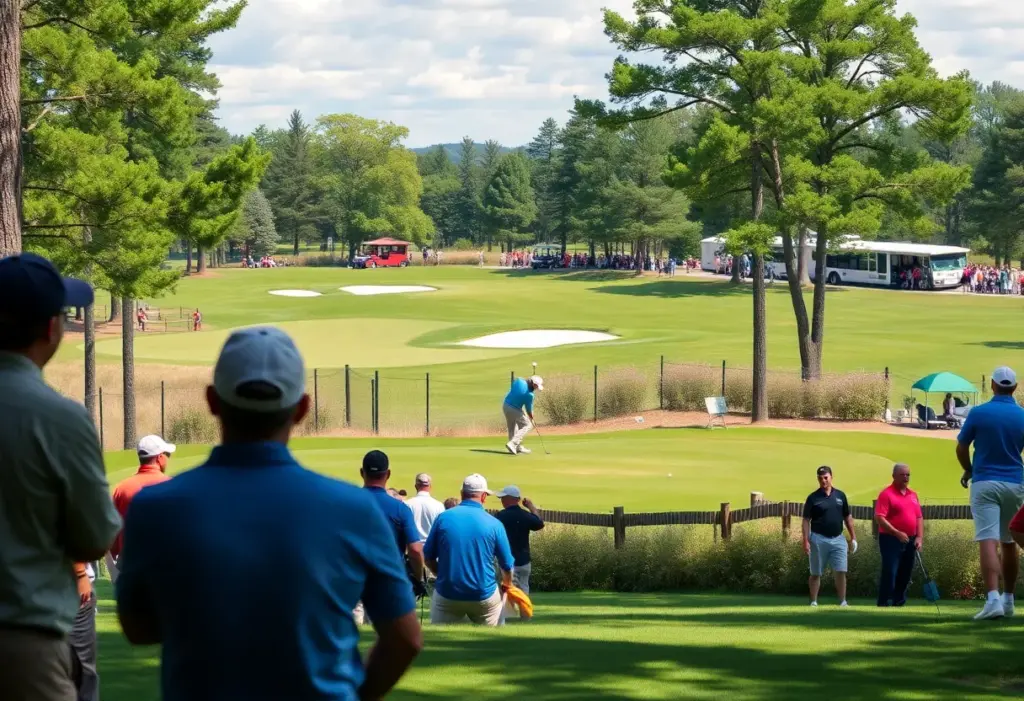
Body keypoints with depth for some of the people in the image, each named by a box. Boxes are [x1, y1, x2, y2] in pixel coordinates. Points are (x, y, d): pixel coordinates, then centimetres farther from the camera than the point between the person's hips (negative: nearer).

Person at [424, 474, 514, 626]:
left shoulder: (443, 518, -4)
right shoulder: (493, 524, -5)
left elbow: (428, 557, 2)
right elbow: (507, 564, 3)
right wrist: (507, 585, 25)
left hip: (446, 594, 0)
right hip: (484, 596, 0)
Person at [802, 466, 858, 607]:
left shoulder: (840, 495, 7)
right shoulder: (813, 498, -3)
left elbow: (847, 517, 13)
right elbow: (806, 520, -3)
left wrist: (853, 537, 9)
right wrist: (806, 541, -11)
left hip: (838, 539, 2)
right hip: (819, 539, -2)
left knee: (841, 571, -4)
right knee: (816, 573, 5)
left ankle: (843, 602, 1)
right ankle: (813, 602, 12)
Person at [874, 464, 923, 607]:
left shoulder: (913, 494, 13)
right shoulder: (887, 494, -8)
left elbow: (919, 517, 16)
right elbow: (879, 518, -16)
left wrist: (919, 537, 4)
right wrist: (898, 533, -21)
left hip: (910, 541, 7)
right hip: (891, 540, -7)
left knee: (905, 574, 9)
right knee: (890, 573, -9)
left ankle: (899, 602, 17)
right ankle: (884, 603, -6)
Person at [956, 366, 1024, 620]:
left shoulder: (978, 413, -6)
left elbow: (961, 449, 2)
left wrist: (968, 470, 21)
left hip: (985, 483, -3)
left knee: (988, 541, -11)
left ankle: (993, 599, -26)